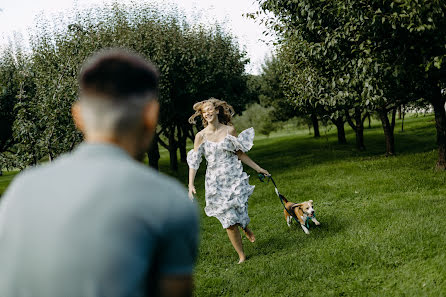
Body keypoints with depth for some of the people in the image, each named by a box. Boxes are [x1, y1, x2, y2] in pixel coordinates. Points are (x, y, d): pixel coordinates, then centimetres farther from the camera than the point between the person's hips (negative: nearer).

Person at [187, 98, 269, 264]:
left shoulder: (229, 130, 1)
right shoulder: (201, 136, -2)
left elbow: (240, 154, 12)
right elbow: (194, 161, -1)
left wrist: (258, 168, 16)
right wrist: (191, 185, -9)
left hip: (234, 177, 0)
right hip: (216, 182, 0)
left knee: (239, 214, -5)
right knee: (228, 220, 0)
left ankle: (245, 227, 36)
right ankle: (241, 255, 15)